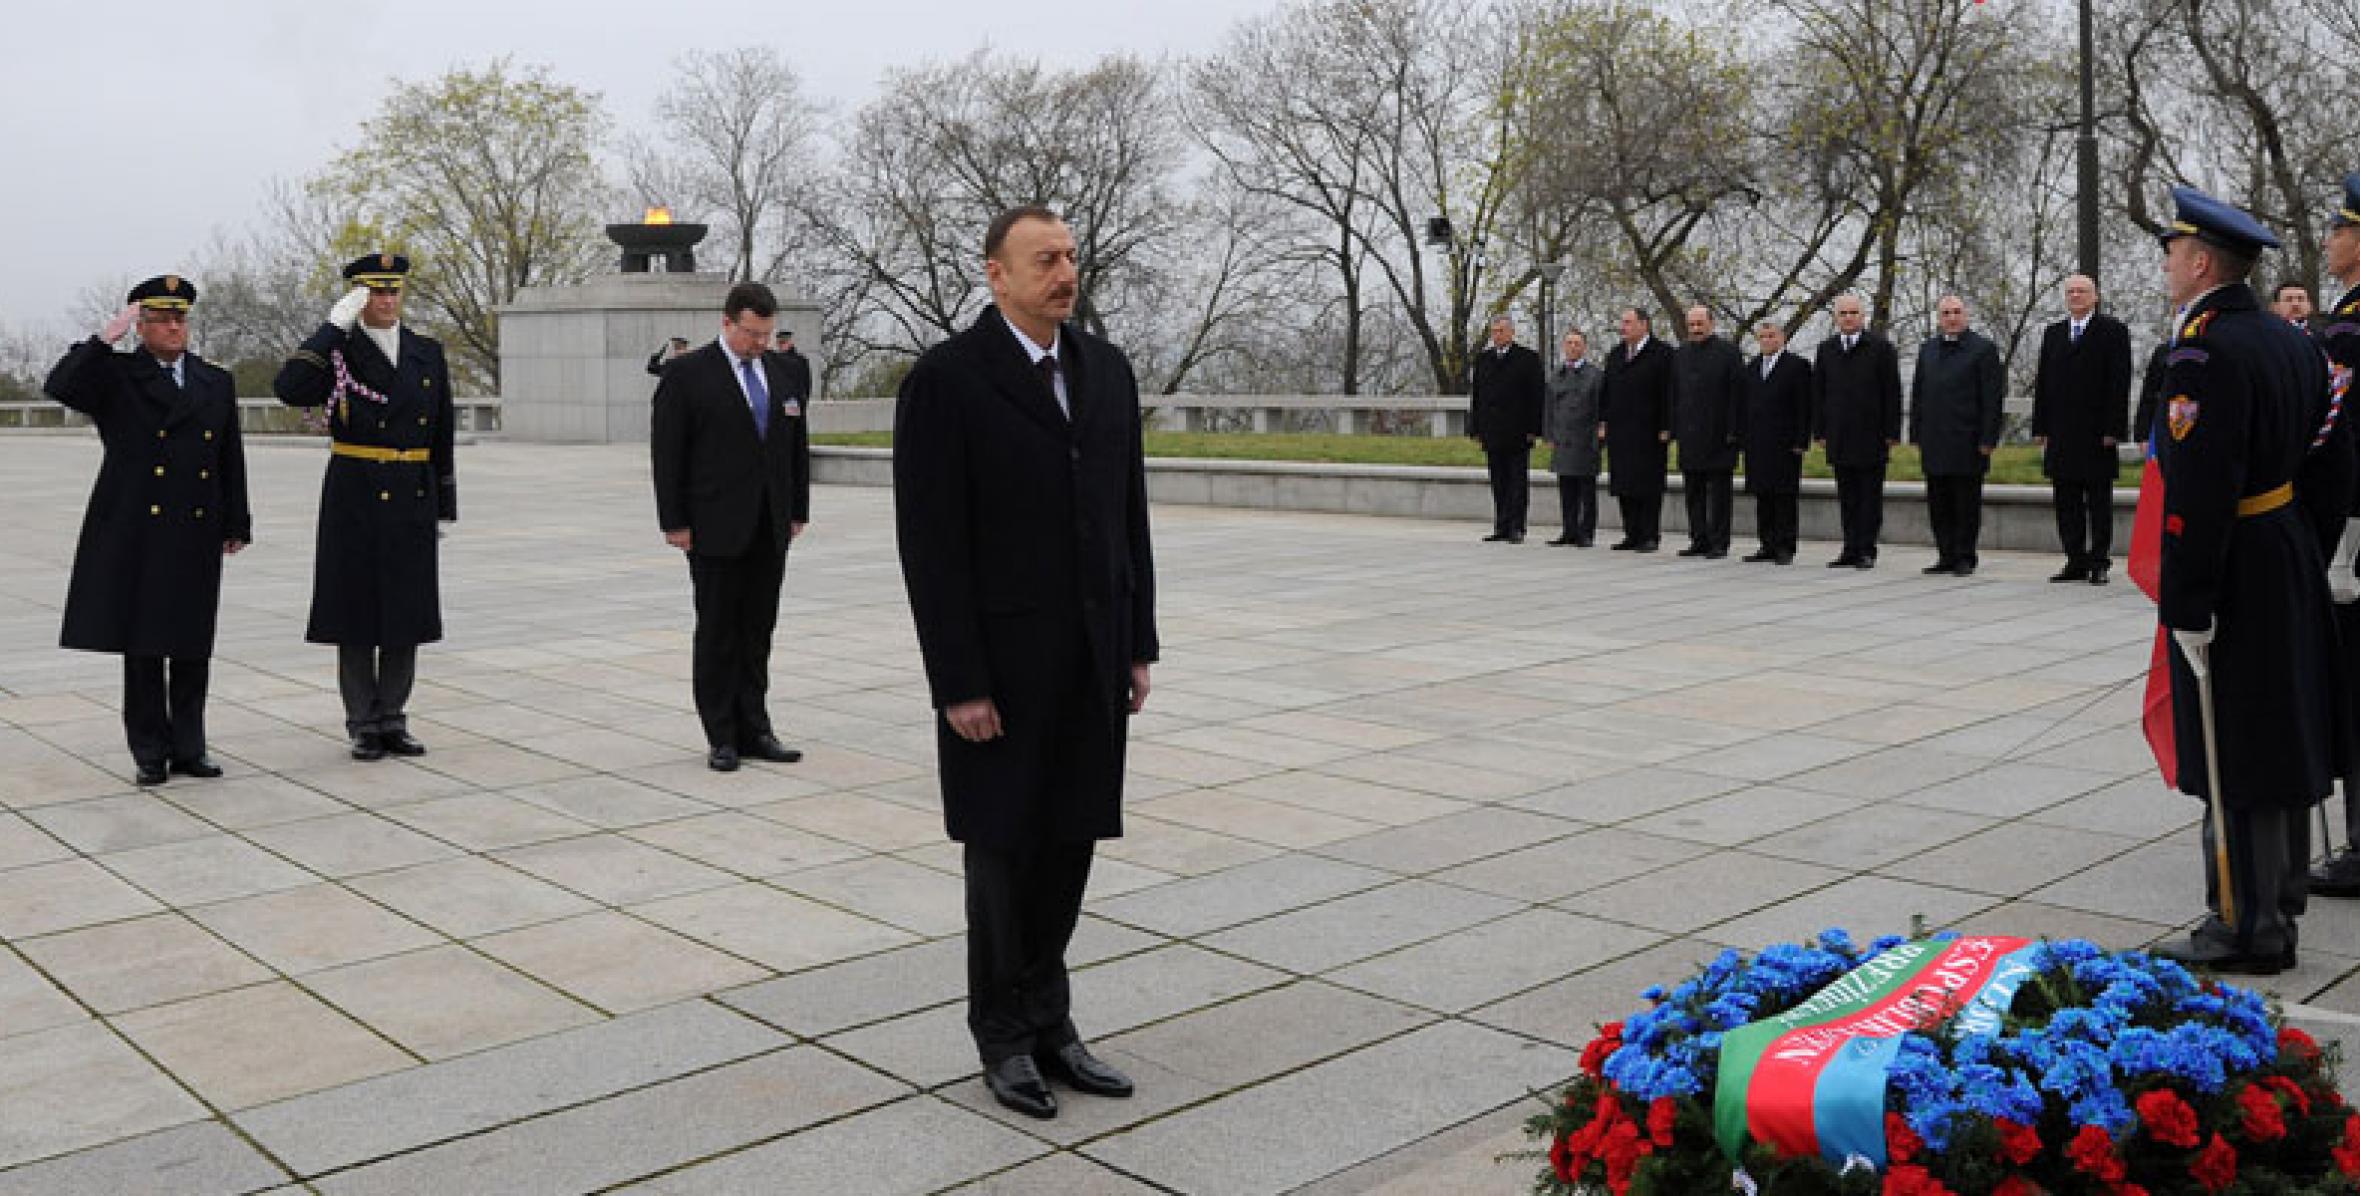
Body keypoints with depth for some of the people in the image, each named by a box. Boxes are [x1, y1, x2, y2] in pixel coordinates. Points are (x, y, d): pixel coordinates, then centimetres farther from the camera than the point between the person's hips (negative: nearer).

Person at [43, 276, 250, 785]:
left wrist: (236, 525, 9)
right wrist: (106, 337, -18)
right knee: (142, 645, 2)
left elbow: (231, 458, 13)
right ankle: (150, 752, 10)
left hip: (197, 534, 3)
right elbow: (59, 388, -16)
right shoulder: (115, 376, 4)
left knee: (193, 645, 6)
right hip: (136, 535, -3)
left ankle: (188, 747, 15)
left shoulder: (217, 382, 13)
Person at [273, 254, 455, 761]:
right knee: (356, 607, 2)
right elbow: (289, 389, -21)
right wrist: (334, 326, -18)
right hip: (355, 499, -3)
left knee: (406, 611, 7)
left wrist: (444, 505, 10)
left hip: (412, 501, 3)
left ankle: (393, 719, 17)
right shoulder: (337, 353, -1)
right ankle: (363, 725, 11)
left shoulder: (427, 353, 9)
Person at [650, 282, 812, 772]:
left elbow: (797, 447, 16)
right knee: (717, 633, 2)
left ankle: (754, 730, 15)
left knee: (758, 632, 8)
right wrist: (675, 523, -10)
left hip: (770, 529, 5)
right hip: (716, 529, -4)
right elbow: (668, 452, -6)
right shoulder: (688, 375, -5)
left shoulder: (781, 373, 10)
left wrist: (798, 511, 11)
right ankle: (721, 737, 9)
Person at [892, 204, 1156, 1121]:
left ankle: (1047, 1023, 25)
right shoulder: (945, 381, -10)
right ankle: (1005, 1037, 25)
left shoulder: (1106, 370, 8)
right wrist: (959, 684, -15)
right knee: (1005, 851, 8)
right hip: (1001, 665, -5)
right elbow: (931, 545, -13)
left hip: (1094, 661, 5)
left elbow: (1128, 516, 11)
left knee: (1068, 846, 10)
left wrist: (1139, 643, 8)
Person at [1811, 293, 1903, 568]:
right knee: (1846, 498, 6)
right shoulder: (1826, 350, 13)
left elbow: (1892, 393, -3)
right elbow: (1817, 393, 14)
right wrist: (1820, 431, 7)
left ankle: (1867, 552, 4)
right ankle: (1851, 550, 10)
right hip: (1840, 437, 4)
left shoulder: (1881, 347, 0)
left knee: (1870, 496, 0)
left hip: (1871, 435, -4)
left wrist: (1891, 433, -7)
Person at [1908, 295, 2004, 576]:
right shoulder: (1927, 350, 15)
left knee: (1967, 505, 1)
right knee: (1938, 505, 6)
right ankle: (1946, 556, 13)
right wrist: (1916, 435, 11)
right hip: (1934, 444, 5)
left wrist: (1987, 439, -11)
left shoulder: (1983, 349, -2)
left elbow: (1993, 398, -6)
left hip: (1968, 444, -5)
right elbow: (1918, 395, 17)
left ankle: (1965, 558, 8)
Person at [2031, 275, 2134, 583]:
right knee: (2066, 502, 6)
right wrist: (2040, 427, 7)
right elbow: (2042, 382, 14)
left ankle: (2099, 562, 4)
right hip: (2061, 436, 5)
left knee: (2099, 503, 1)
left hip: (2097, 435, -5)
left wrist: (2113, 429, -13)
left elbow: (2119, 384, -7)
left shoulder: (2113, 331, -1)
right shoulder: (2053, 333, 15)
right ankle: (2076, 561, 12)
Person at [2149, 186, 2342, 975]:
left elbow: (2198, 494, -25)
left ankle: (2249, 927, 7)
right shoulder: (2290, 341, 10)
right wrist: (2315, 552, 23)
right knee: (2284, 739, 18)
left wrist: (2188, 608, -22)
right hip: (2293, 563, 10)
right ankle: (2280, 901, 31)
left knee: (2235, 760, -1)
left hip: (2236, 576, -10)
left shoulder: (2206, 354, -20)